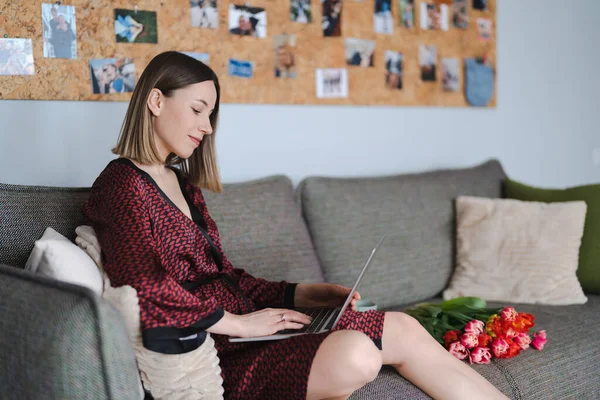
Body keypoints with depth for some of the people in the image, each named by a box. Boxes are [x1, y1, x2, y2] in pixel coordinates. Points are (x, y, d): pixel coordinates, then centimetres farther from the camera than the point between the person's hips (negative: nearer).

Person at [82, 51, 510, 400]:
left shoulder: (181, 182, 20)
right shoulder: (122, 184, -8)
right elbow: (148, 291, -19)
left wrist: (300, 294, 9)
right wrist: (239, 323, -17)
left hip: (235, 326, 9)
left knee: (402, 329, -4)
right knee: (355, 354, -32)